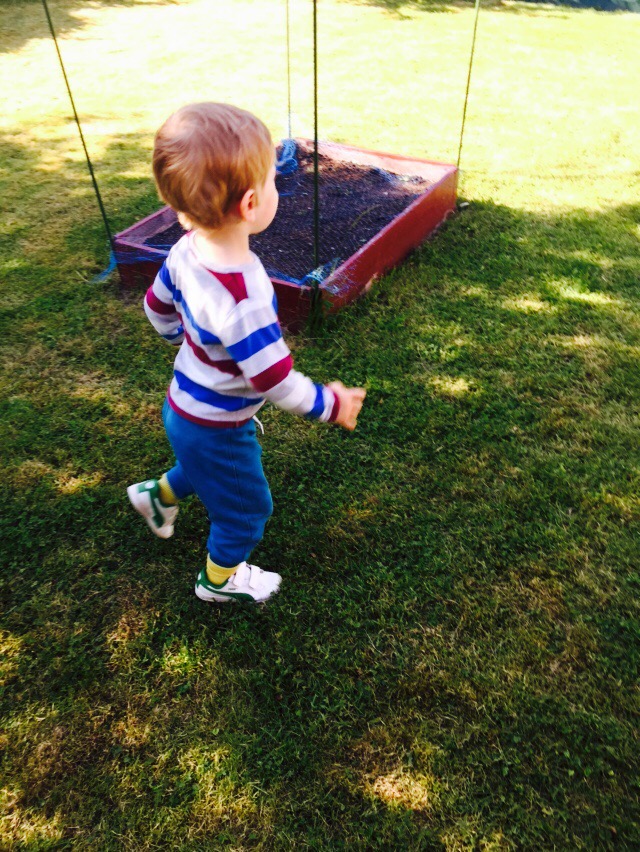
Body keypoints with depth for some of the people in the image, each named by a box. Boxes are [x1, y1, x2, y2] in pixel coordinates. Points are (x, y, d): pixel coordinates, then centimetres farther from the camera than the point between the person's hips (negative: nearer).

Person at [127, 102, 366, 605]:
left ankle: (160, 494, 57)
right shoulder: (243, 301, -39)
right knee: (246, 506, 19)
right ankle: (221, 579, 44)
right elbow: (277, 382, -32)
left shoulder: (187, 250, -14)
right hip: (216, 428, -7)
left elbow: (158, 307, 4)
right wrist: (330, 404, -15)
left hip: (185, 405, 7)